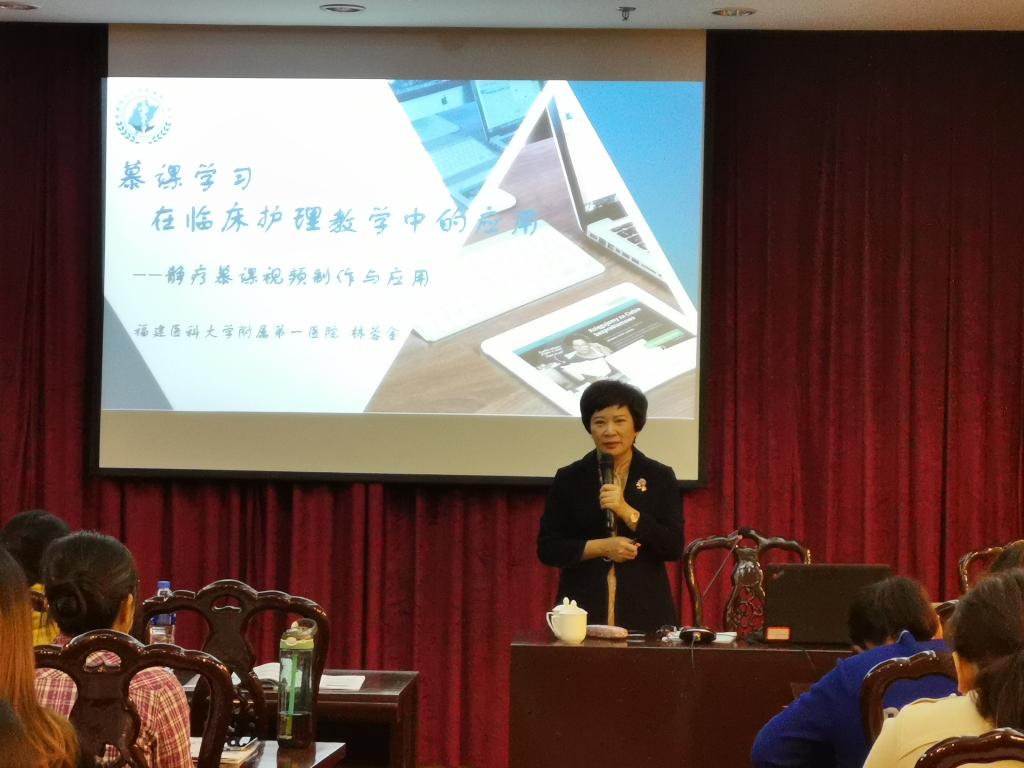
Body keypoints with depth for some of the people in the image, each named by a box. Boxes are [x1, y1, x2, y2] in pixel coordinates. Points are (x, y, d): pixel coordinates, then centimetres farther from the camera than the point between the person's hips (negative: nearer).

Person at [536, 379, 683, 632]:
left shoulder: (660, 478, 5)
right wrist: (601, 547, -11)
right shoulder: (569, 479, 5)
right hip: (583, 611, 0)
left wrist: (626, 511, -14)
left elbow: (674, 547, -3)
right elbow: (547, 548, 2)